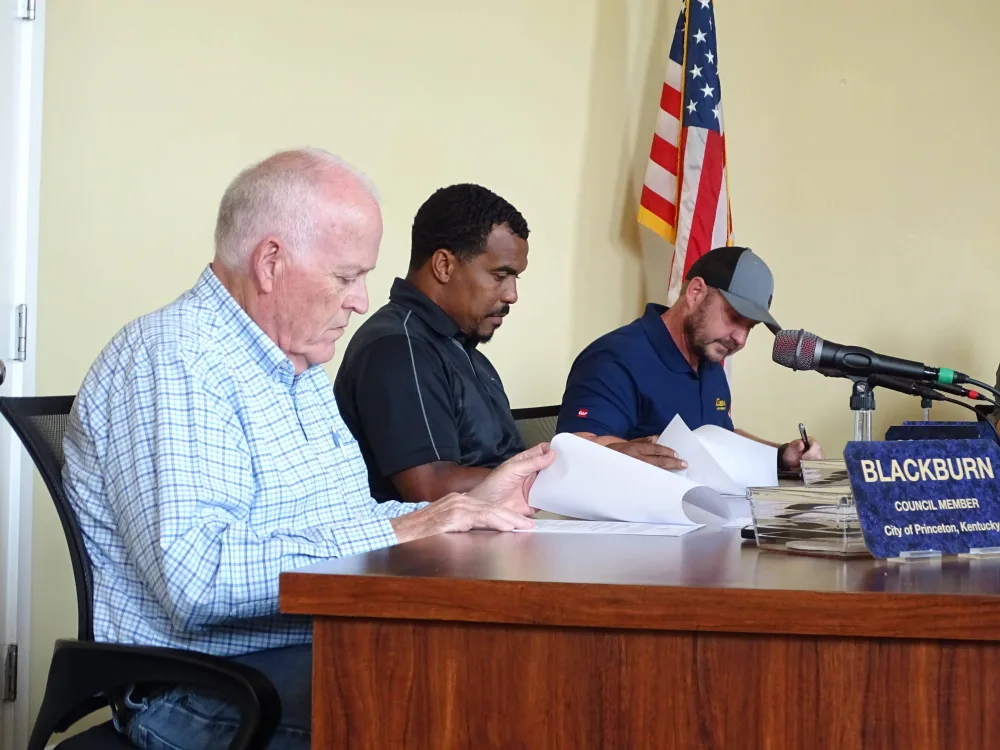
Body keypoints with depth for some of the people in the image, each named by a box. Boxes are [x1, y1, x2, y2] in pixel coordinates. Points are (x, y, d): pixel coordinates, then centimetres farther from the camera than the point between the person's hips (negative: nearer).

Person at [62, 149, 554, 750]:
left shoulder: (303, 372, 18)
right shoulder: (170, 360, -14)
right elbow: (195, 574, -27)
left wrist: (469, 504, 11)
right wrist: (393, 533, -23)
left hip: (325, 655, 9)